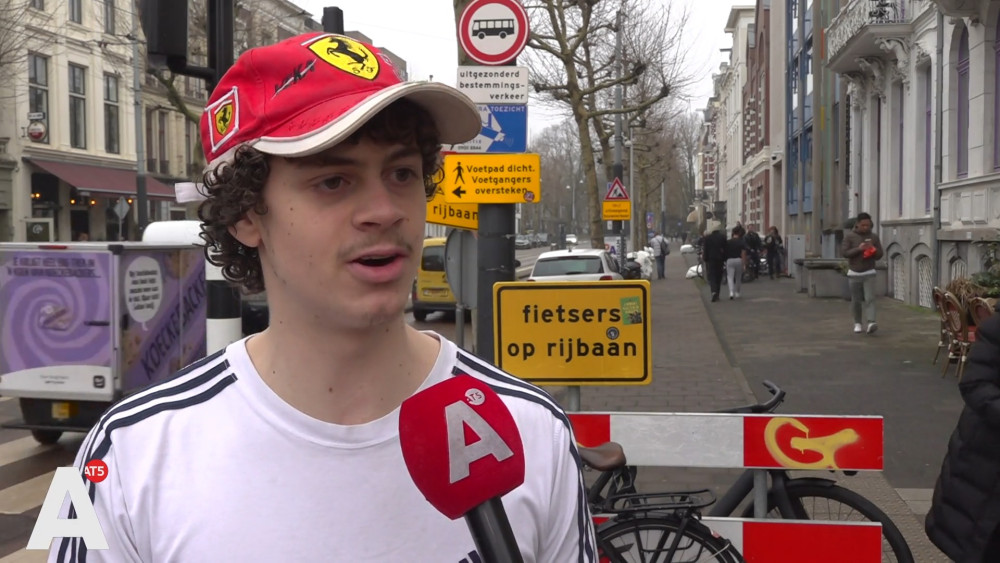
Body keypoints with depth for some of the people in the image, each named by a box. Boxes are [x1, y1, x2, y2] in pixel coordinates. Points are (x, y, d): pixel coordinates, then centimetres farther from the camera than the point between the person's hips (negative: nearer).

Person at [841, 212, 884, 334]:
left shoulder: (874, 237, 5)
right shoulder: (849, 236, -2)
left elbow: (880, 254, 8)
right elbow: (844, 252, -9)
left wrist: (873, 249, -13)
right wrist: (858, 249, -21)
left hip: (869, 273, 0)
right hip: (854, 273, 0)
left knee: (870, 298, -13)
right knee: (856, 300, 5)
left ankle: (871, 323, -23)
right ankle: (858, 323, 19)